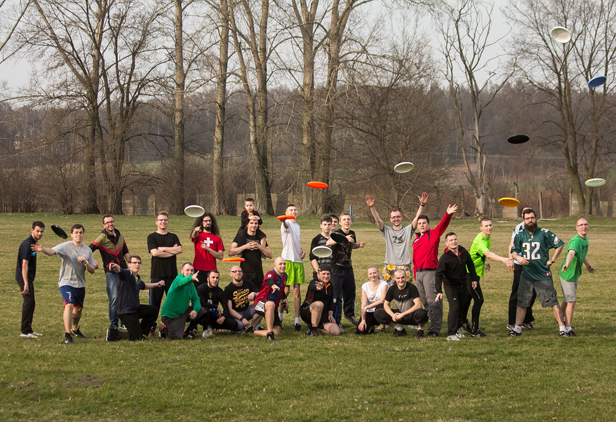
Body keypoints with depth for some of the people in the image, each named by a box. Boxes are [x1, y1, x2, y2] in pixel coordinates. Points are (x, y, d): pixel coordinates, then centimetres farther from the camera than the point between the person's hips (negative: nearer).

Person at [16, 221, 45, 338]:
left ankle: (28, 330, 21)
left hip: (29, 278, 10)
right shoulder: (27, 244, -19)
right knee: (28, 302, -10)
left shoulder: (33, 243, 11)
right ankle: (25, 331, -7)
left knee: (31, 303, 14)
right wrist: (25, 283, -29)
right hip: (24, 278, -10)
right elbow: (24, 264, -25)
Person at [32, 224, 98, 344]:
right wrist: (42, 249, -52)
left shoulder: (87, 250, 5)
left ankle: (74, 329, 45)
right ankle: (67, 335, -22)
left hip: (80, 284, 6)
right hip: (67, 282, -6)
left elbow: (92, 271, 4)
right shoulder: (66, 246, -11)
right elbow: (52, 251, -30)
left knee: (78, 308, 19)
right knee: (69, 305, -24)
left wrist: (85, 263, -17)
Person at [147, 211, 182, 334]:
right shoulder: (152, 237, 6)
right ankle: (151, 326, 6)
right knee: (155, 301, -1)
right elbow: (154, 252, -10)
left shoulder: (173, 237, 15)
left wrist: (163, 248, -7)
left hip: (172, 273, 3)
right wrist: (172, 251, -4)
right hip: (157, 273, -3)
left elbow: (179, 250, -2)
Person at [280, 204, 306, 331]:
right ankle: (280, 317, 16)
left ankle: (297, 320, 7)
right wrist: (284, 221, -57)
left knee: (297, 291, 5)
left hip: (298, 261, 6)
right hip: (288, 260, -6)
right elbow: (286, 225, -32)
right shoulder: (287, 223, -6)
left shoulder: (297, 225, 18)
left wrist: (302, 249, 12)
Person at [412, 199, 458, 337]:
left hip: (430, 272, -8)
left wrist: (448, 214, -33)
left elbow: (443, 225, -15)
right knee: (425, 302, 11)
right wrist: (415, 274, 18)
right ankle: (434, 324, 19)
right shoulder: (416, 240, 21)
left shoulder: (433, 235, 3)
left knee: (433, 301, -11)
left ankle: (435, 329, -13)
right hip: (419, 273, 8)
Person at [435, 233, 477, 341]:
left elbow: (470, 265, 15)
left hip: (463, 284, 5)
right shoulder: (444, 258, -19)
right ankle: (451, 334, -14)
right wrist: (439, 291, -31)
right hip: (450, 286, -5)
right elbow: (439, 274, -22)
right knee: (454, 307, -17)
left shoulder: (464, 253, -4)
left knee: (463, 307, 11)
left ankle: (457, 327, 33)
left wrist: (474, 279, 15)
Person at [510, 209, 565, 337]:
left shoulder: (544, 233, -3)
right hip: (526, 274, 3)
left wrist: (552, 260, -1)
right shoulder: (520, 235, 6)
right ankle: (517, 328, 15)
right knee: (521, 302, 7)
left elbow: (560, 244, 4)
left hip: (543, 274, -3)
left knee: (552, 301, -4)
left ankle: (562, 327, 0)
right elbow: (514, 251, 7)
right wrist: (518, 258, -15)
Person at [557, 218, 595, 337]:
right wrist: (567, 264, -70)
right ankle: (568, 328, 3)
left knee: (567, 299, 27)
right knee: (571, 301, -8)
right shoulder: (575, 241, -29)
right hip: (567, 275, -9)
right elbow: (571, 253, -50)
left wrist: (588, 265, 35)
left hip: (575, 274, 10)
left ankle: (562, 319, 48)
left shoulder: (585, 239, 1)